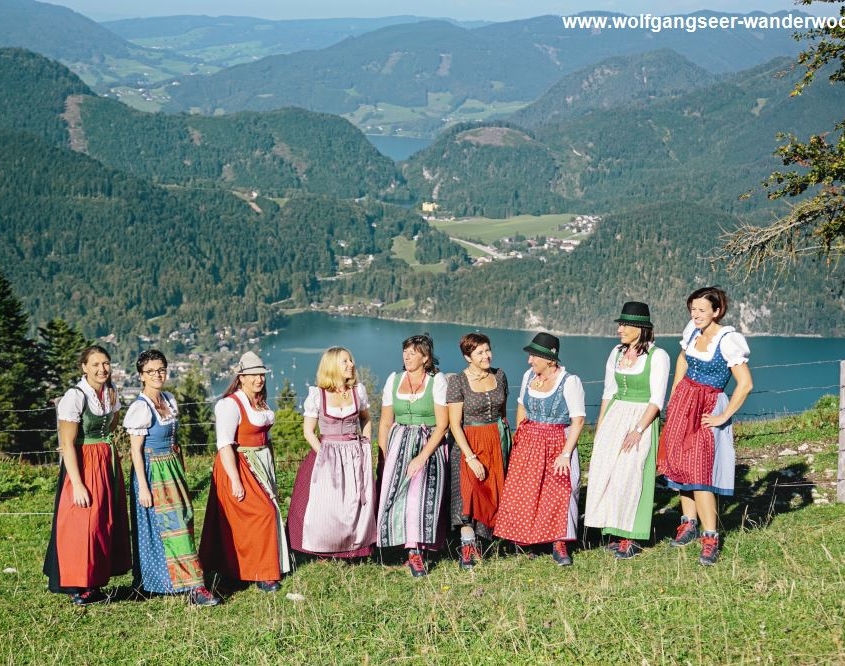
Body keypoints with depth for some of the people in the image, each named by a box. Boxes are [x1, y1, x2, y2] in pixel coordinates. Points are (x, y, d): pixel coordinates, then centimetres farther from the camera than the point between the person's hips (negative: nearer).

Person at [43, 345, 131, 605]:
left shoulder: (110, 392, 5)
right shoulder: (74, 397, -16)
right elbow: (68, 444, -17)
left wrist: (103, 444, 8)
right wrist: (78, 484, -20)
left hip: (108, 463, 7)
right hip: (83, 465, -7)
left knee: (107, 523, 9)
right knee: (82, 526, -5)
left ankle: (94, 583, 19)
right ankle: (79, 589, 7)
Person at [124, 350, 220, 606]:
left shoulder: (169, 400, 9)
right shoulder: (140, 407, -13)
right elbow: (135, 450, -13)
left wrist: (181, 470, 17)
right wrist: (143, 486, -16)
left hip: (173, 469, 8)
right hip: (153, 471, -8)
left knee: (183, 521, 7)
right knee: (173, 527, -9)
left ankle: (155, 579, 18)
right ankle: (194, 587, -10)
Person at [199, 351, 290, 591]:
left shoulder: (260, 403, 11)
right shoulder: (230, 404, -16)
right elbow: (224, 446, -22)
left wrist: (271, 470, 19)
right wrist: (235, 481, -26)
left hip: (261, 466, 8)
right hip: (240, 467, -8)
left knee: (267, 513, 8)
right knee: (261, 514, -10)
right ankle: (261, 574, 1)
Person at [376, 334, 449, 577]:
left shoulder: (437, 381, -4)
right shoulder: (394, 380, 9)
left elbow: (442, 425, -9)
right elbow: (385, 422, 12)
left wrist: (422, 457, -16)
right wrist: (383, 456, 4)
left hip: (429, 445, -3)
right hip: (399, 444, 4)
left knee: (420, 493, -15)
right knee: (394, 492, -9)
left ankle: (415, 553, -8)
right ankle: (414, 551, -5)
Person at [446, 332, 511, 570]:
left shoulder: (499, 375, 4)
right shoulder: (458, 381, -11)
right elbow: (454, 424, -13)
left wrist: (507, 441, 13)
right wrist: (471, 457, -18)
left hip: (498, 441, 5)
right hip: (471, 443, -5)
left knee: (494, 492, 5)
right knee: (472, 492, -12)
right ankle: (467, 550, -7)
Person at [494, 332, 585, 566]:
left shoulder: (569, 382, -14)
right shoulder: (529, 376, 4)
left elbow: (578, 421, -15)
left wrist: (565, 454, -20)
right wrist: (519, 437, 11)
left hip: (557, 444, -5)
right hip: (527, 443, 5)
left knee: (558, 494, -6)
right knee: (523, 493, 4)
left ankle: (559, 546, 4)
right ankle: (529, 542, 17)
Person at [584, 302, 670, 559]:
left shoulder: (657, 356, -8)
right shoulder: (617, 353, 10)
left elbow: (657, 399, -12)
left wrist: (638, 430, -20)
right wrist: (599, 426, 12)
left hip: (642, 419, -6)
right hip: (614, 418, 6)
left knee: (629, 475, -8)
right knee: (604, 473, 0)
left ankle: (631, 538, 2)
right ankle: (615, 532, 11)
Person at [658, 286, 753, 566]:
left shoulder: (728, 340, -18)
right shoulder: (693, 330, 2)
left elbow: (745, 384, -20)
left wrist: (724, 417, -16)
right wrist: (673, 397, 17)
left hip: (707, 409, -7)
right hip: (682, 402, 7)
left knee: (699, 470, -12)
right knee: (681, 465, 10)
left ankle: (711, 539, -7)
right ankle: (689, 523, 23)